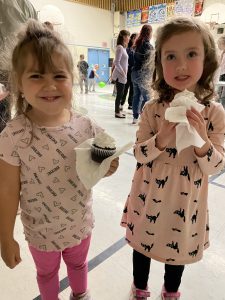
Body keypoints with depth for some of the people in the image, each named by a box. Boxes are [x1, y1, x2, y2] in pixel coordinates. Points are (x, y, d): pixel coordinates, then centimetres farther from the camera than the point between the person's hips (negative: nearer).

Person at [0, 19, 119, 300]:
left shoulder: (86, 127, -18)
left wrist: (108, 168, -24)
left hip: (81, 225, 3)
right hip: (41, 232, -2)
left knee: (78, 264, 32)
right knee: (47, 273, 29)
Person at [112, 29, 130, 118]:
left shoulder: (123, 47, 14)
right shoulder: (120, 48, -13)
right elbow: (117, 62, -20)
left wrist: (124, 73, 9)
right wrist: (123, 73, -18)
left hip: (122, 75, 8)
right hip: (119, 75, -8)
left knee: (120, 94, 12)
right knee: (119, 94, -3)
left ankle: (118, 111, 21)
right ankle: (117, 112, 5)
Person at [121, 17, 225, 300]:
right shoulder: (152, 109, -12)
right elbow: (138, 154, -9)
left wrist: (202, 142, -30)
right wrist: (160, 139, -28)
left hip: (185, 201, 0)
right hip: (150, 197, 1)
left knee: (180, 248, 24)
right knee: (143, 245, 22)